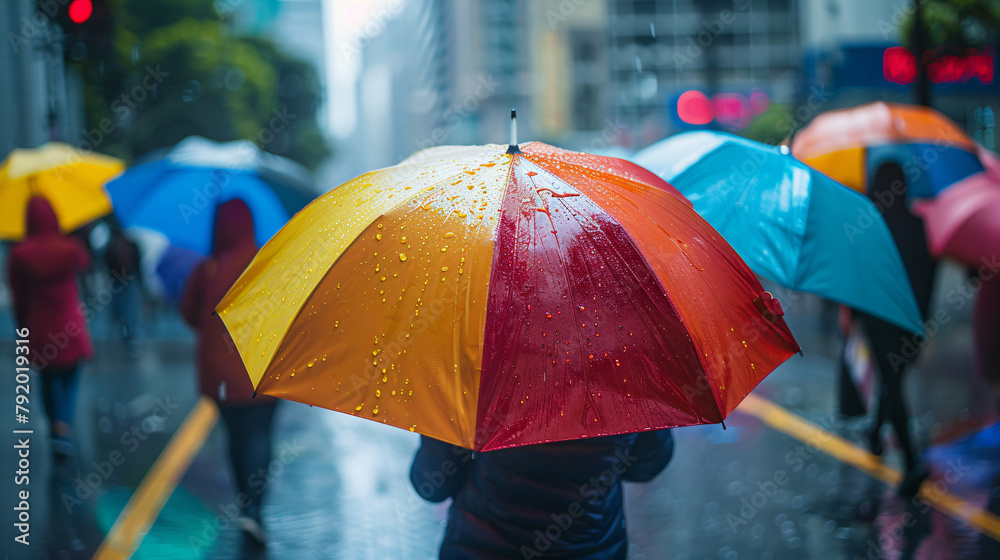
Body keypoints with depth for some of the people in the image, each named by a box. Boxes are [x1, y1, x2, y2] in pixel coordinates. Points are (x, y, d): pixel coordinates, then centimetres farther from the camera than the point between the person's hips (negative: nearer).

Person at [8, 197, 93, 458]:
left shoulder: (19, 254, -10)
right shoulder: (70, 246, -11)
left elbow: (19, 297, -3)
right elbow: (84, 263, 14)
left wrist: (24, 327, 11)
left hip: (39, 328, 1)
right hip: (70, 325, -1)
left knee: (48, 379, 18)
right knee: (70, 379, 11)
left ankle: (55, 426, 21)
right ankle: (63, 426, -9)